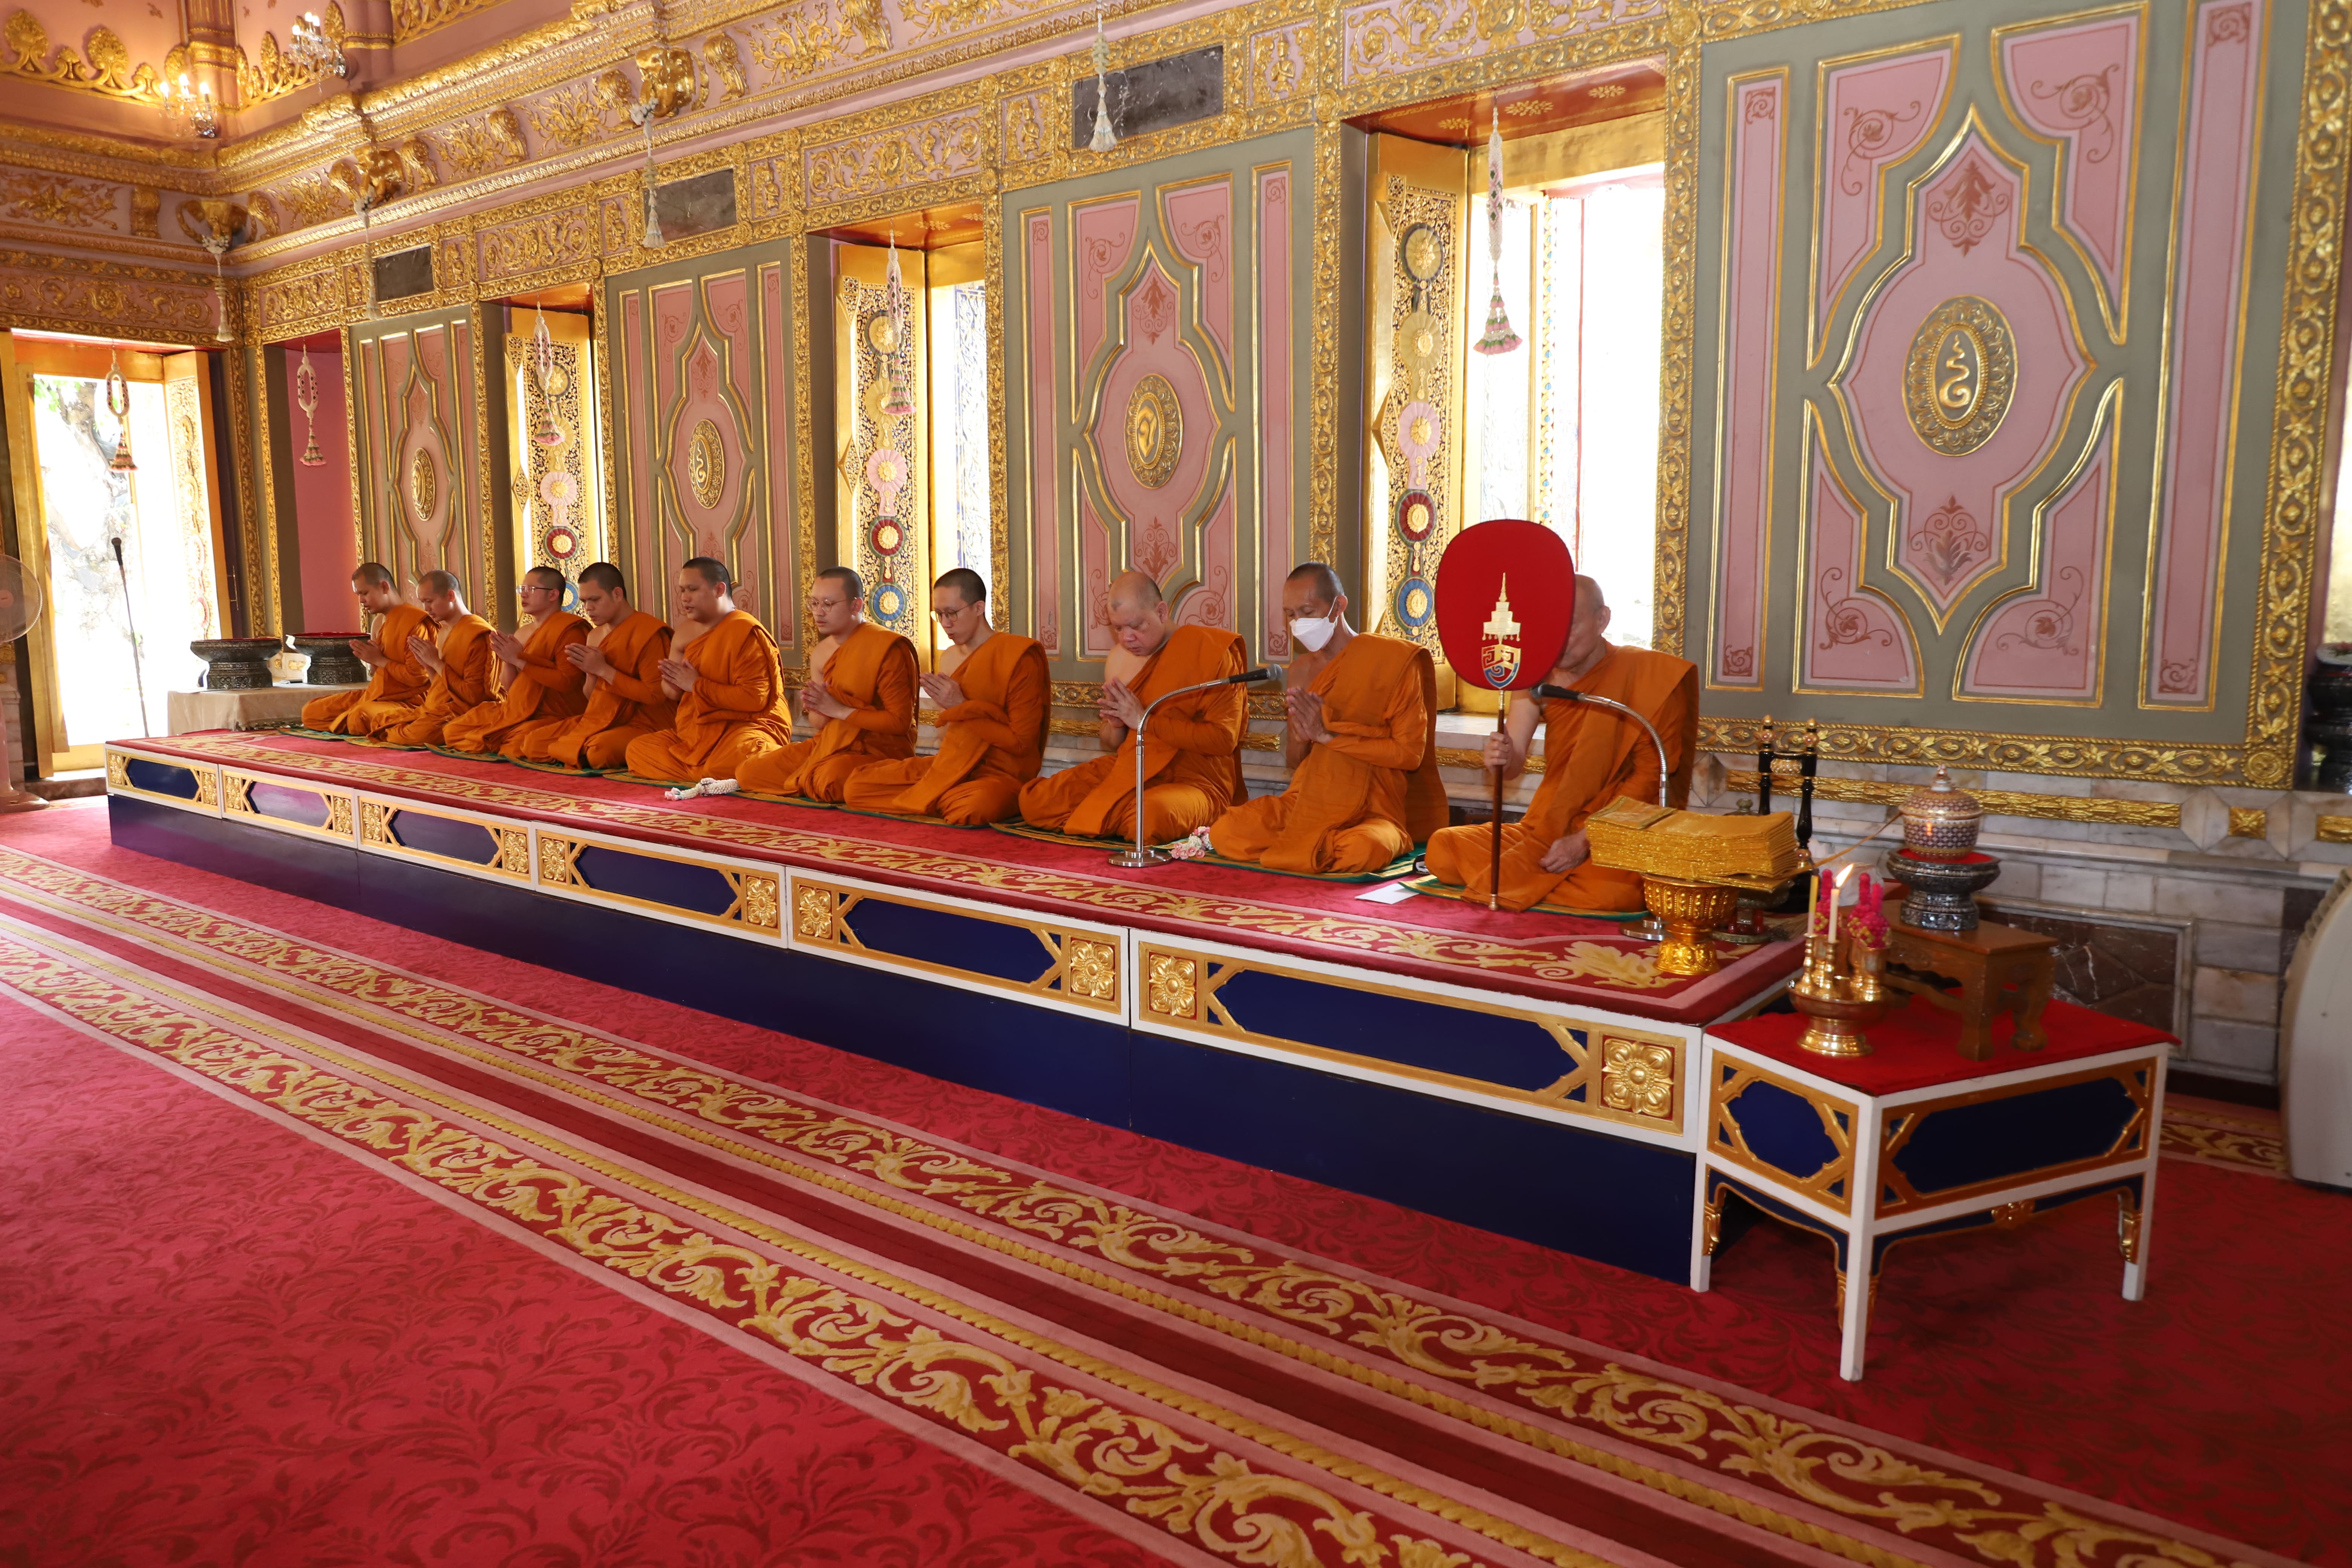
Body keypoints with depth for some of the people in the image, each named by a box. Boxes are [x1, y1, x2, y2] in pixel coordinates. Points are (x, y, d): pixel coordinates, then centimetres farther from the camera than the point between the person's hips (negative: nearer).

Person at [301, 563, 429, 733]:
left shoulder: (417, 621, -15)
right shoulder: (382, 622, 15)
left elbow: (417, 677, -20)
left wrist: (380, 660, -10)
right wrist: (371, 659, 1)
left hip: (407, 701, -10)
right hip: (376, 695, 10)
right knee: (311, 712, 9)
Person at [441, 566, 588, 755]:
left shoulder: (569, 630, -11)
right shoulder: (524, 633, 13)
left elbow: (567, 682, -22)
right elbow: (511, 686, 13)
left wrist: (519, 659, -19)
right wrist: (508, 659, -8)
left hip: (554, 717, -8)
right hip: (519, 711, 8)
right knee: (453, 731, 3)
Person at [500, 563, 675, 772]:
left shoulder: (648, 632, -10)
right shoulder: (595, 635, 13)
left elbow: (655, 696, -17)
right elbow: (590, 698, 18)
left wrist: (603, 669, -15)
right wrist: (591, 674, -6)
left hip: (644, 724, -8)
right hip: (600, 721, 8)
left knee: (599, 750, -37)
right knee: (531, 740, -4)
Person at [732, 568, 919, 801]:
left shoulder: (887, 648, -14)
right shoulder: (820, 654, 9)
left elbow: (900, 722, -18)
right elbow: (819, 722, 16)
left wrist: (839, 709, -16)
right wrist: (816, 707, -9)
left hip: (879, 749, -7)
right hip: (831, 744, 7)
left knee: (831, 780, -38)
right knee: (750, 772, -2)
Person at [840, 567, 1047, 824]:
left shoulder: (1018, 657, -9)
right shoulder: (948, 658, 12)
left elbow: (1022, 742, -12)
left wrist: (962, 707, -13)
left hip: (1000, 774, -6)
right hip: (951, 767, 6)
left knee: (976, 806, -43)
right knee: (856, 787, -9)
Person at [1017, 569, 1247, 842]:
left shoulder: (1210, 651, -8)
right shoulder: (1118, 659, 10)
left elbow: (1224, 738, -17)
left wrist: (1145, 720, -16)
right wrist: (1114, 725, -6)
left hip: (1194, 781, -6)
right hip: (1128, 769, 6)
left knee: (1149, 817, -40)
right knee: (1034, 800, -9)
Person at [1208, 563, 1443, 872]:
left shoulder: (1392, 660, -5)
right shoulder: (1301, 670, 12)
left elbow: (1410, 753, -10)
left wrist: (1328, 734, -14)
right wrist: (1301, 738, -8)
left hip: (1372, 810, -3)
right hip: (1309, 802, 4)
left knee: (1361, 850, -38)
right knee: (1223, 833, -20)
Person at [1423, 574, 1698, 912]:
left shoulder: (1645, 676, -7)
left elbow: (1651, 775, -11)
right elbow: (1515, 764, -4)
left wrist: (1586, 839, -20)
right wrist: (1504, 758, -31)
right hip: (1547, 826, 4)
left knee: (1613, 891, -38)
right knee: (1442, 848, -15)